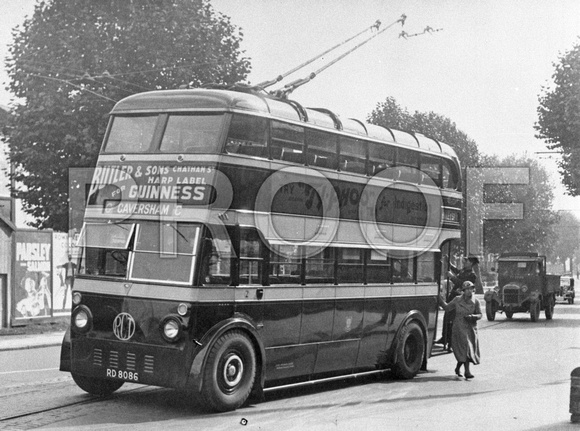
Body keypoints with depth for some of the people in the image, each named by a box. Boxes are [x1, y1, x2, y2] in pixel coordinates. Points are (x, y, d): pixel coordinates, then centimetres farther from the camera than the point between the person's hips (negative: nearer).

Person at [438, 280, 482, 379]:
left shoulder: (475, 302, 2)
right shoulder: (457, 300, 1)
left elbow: (480, 315, 3)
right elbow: (446, 307, 8)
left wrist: (473, 316, -16)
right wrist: (441, 300, -6)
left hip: (471, 329, 3)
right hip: (459, 328, -3)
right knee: (465, 348, -14)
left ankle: (458, 368, 27)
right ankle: (467, 371, -14)